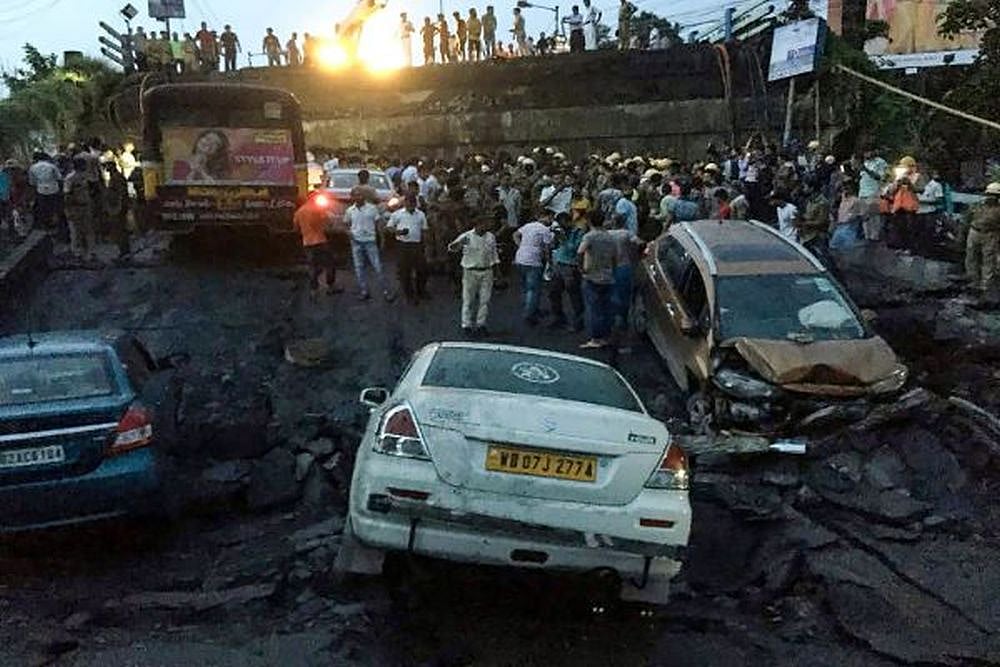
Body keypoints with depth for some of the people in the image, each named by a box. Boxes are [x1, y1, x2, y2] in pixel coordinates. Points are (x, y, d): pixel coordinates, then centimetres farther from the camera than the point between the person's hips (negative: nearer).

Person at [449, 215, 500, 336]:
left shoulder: (491, 237, 7)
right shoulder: (467, 236, -8)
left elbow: (494, 253, 16)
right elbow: (453, 247, -13)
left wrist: (494, 265, 13)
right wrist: (453, 246, -36)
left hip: (486, 272, 4)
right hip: (470, 272, -4)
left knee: (485, 300, 6)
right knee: (469, 300, 2)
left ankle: (481, 324, 18)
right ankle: (467, 325, 11)